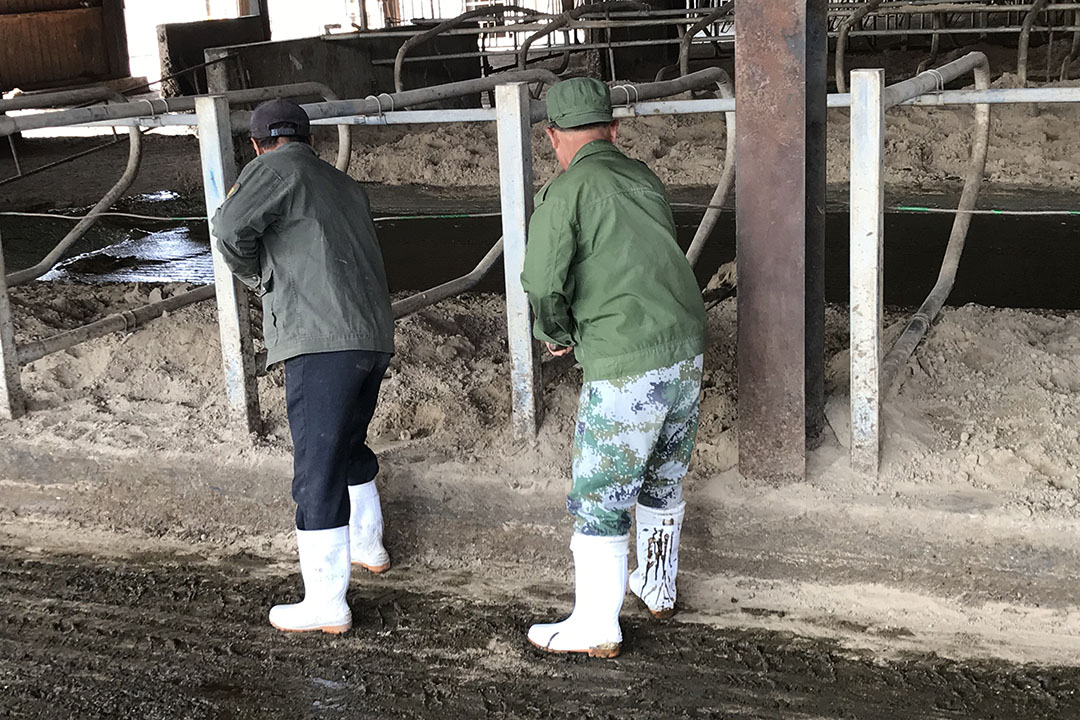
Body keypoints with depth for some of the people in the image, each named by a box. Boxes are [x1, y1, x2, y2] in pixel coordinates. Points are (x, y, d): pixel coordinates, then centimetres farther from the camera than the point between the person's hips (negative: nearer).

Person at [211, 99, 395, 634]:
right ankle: (367, 546, 45)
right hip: (374, 337, 8)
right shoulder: (346, 187, 23)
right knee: (349, 447, 28)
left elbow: (231, 227, -15)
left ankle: (326, 605, -2)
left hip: (322, 342, -8)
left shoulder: (277, 168, 0)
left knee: (318, 471, -5)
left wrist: (256, 274, 3)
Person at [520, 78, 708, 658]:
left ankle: (595, 626, 11)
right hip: (686, 350, 7)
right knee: (663, 479, 23)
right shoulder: (645, 180, 12)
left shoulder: (566, 191, -9)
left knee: (599, 496, 4)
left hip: (625, 370, -7)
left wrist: (556, 333, 3)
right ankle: (657, 587, 40)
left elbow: (544, 286, -17)